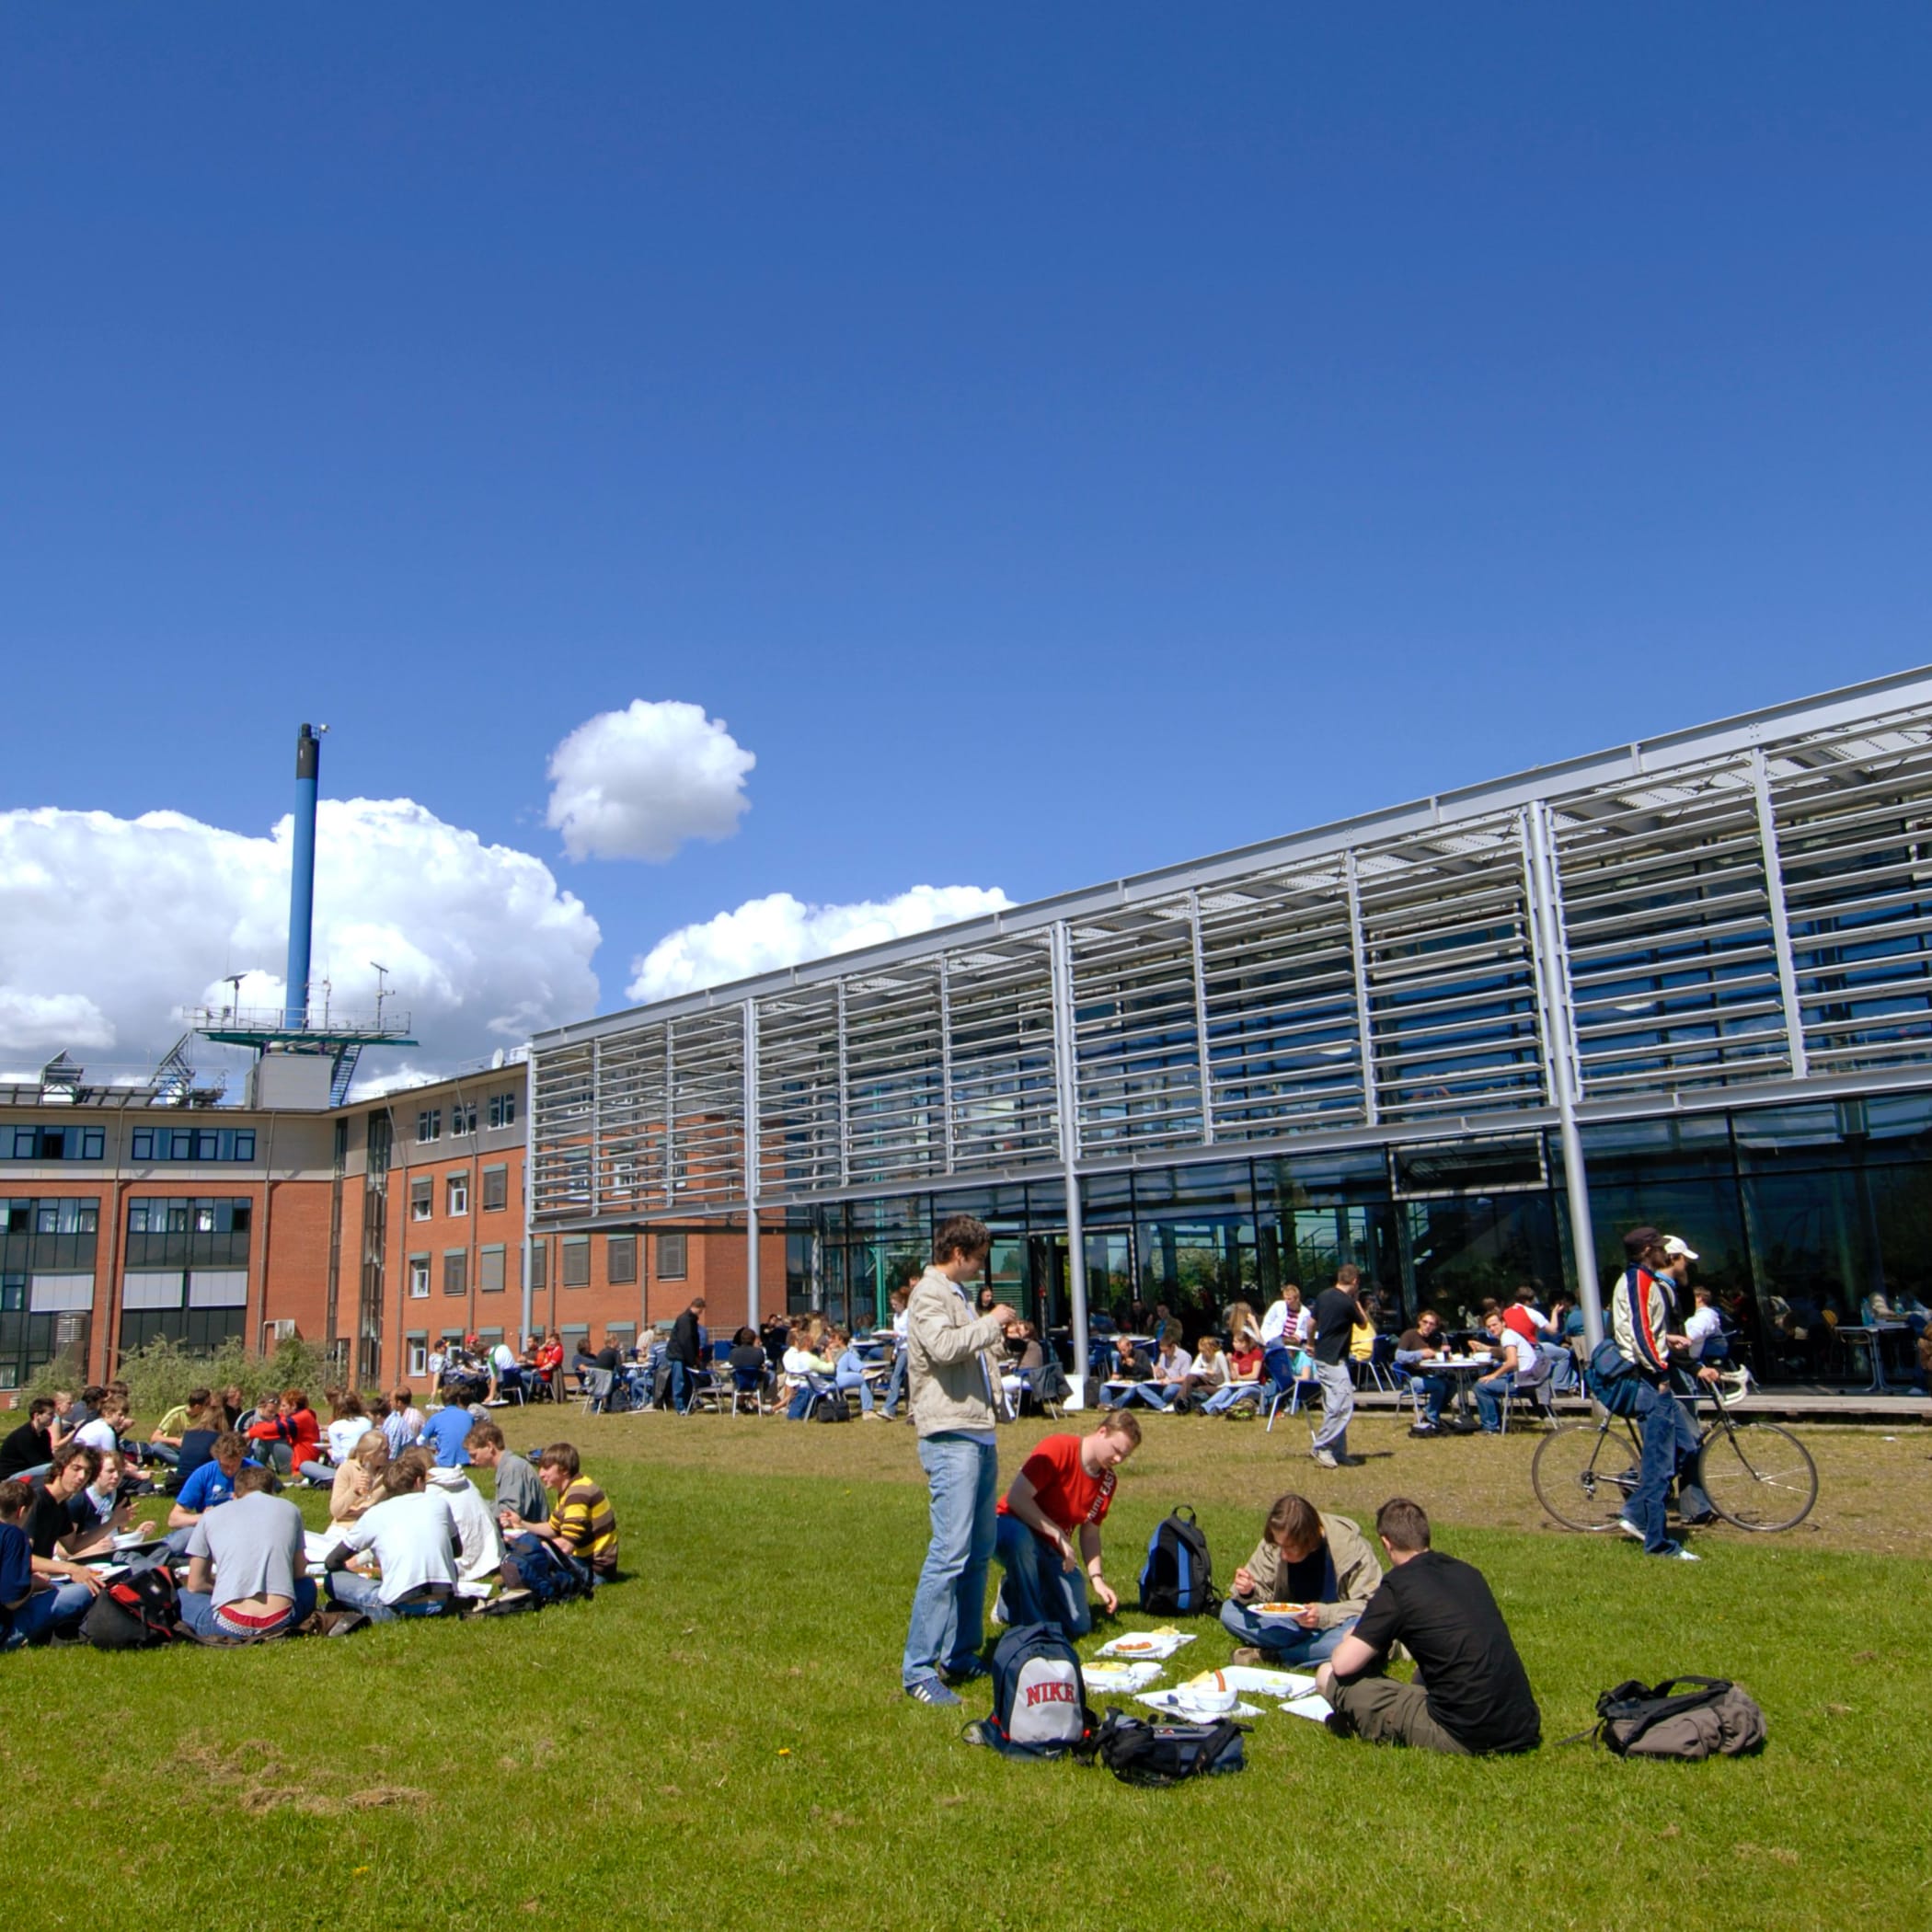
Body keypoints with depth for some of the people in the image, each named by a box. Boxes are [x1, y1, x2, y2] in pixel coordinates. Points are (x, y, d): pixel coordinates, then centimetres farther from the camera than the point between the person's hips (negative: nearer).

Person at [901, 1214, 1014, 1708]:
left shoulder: (956, 1294, 21)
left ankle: (961, 1653, 22)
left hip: (979, 1435, 10)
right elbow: (943, 1346, -27)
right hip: (950, 1436, -10)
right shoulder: (929, 1294, -9)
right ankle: (918, 1669, -8)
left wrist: (997, 1329, 20)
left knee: (979, 1551, 13)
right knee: (950, 1551, -13)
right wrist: (992, 1322, -15)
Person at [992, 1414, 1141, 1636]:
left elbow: (1090, 1533, 9)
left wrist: (1097, 1578, -4)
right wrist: (1059, 1536, -27)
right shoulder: (1057, 1449, -21)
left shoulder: (1108, 1481, 1)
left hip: (1052, 1549, 6)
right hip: (1015, 1527, -6)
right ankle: (1033, 1623, -21)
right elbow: (1016, 1497, -27)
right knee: (1020, 1539, -43)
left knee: (1078, 1626, -5)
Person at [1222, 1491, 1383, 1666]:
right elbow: (1263, 1593, -1)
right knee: (1230, 1613, -17)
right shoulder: (1272, 1544, -10)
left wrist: (1324, 1615, -32)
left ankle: (1272, 1656, -20)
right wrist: (1248, 1592, -25)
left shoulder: (1350, 1545, -21)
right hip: (1293, 1623, 3)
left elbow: (1372, 1606, -19)